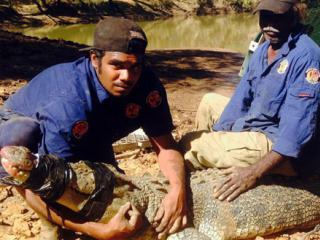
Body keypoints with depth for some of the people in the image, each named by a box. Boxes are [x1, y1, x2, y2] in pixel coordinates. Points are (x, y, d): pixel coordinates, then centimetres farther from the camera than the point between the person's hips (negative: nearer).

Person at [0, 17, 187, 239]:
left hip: (89, 140, 5)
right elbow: (53, 190, -44)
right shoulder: (67, 103, -44)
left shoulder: (147, 85, -29)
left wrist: (178, 188, -44)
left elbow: (165, 145, -24)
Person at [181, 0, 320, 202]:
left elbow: (298, 127, -30)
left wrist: (255, 172, -34)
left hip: (284, 150, -9)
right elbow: (242, 98, 8)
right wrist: (218, 137, -1)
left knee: (189, 144, -9)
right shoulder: (263, 50, 5)